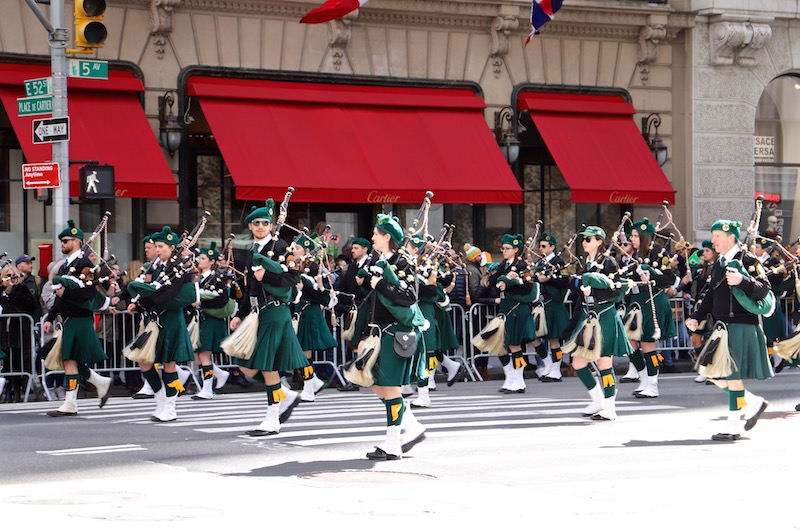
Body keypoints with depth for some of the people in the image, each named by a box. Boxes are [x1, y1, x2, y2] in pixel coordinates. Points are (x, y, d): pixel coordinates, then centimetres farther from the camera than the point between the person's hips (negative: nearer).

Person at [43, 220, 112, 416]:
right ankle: (102, 383, 25)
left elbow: (90, 292, -20)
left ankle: (70, 404, -6)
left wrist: (66, 291, -24)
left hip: (79, 319, -9)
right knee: (71, 361, 10)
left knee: (70, 360, -9)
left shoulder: (84, 264, -10)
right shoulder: (65, 266, 19)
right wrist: (49, 319, 18)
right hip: (68, 320, 9)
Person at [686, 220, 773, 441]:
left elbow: (764, 289, -14)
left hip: (741, 325, -8)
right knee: (715, 375, 8)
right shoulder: (718, 265, 16)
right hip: (720, 326, 8)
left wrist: (742, 281, -30)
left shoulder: (748, 260, -7)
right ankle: (753, 403, 25)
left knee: (732, 375, -8)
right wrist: (697, 317, 9)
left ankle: (734, 426, -1)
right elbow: (711, 295, 21)